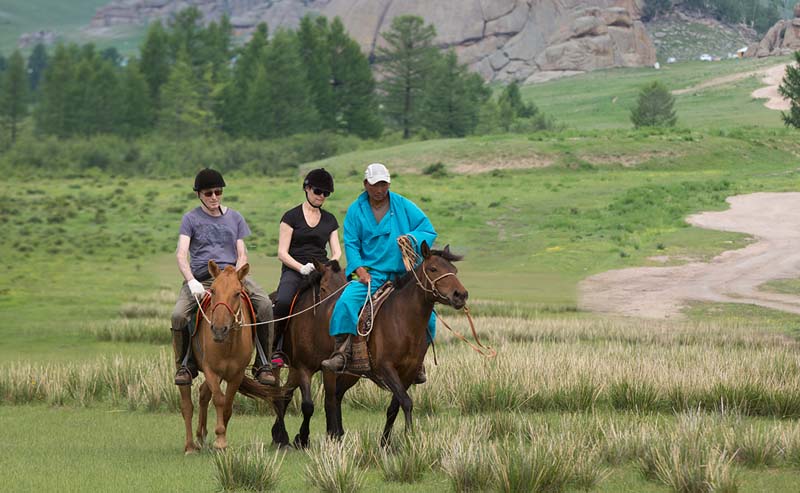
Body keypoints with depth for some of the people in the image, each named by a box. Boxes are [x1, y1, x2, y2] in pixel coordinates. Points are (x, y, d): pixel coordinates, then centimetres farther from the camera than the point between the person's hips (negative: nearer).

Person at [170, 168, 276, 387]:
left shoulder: (235, 218, 16)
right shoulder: (191, 219, 8)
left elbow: (242, 255, 11)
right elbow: (181, 254, -5)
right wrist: (191, 282, -23)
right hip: (200, 277, -1)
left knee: (265, 304, -25)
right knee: (178, 315, -29)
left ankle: (263, 364, -16)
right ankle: (184, 365, -7)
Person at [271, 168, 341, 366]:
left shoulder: (330, 220, 17)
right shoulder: (292, 216, 5)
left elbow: (337, 252, 13)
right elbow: (282, 253, -1)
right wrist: (301, 268, -17)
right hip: (293, 271, -4)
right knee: (283, 302, -34)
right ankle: (274, 350, -19)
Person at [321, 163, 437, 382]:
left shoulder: (405, 206, 5)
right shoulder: (356, 210, 5)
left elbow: (429, 230, 4)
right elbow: (351, 243, 2)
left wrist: (412, 239, -18)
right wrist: (359, 268, -14)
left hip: (403, 274, 1)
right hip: (370, 274, -1)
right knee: (347, 300, -28)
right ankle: (342, 352, -28)